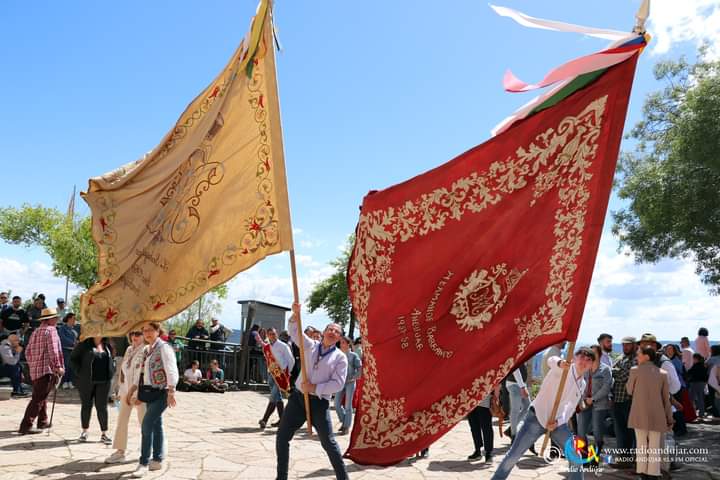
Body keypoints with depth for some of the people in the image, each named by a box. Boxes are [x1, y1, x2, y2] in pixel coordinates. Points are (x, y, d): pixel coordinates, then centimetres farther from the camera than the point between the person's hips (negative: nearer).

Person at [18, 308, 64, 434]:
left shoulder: (35, 332, 17)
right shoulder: (50, 330, -9)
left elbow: (27, 352, 20)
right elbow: (53, 350, -17)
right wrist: (58, 366, -15)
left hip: (35, 370, 9)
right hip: (47, 369, -9)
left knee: (41, 397, 20)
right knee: (38, 399, -8)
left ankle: (42, 422, 30)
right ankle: (26, 426, -10)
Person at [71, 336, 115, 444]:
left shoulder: (107, 345, 8)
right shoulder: (84, 345, -4)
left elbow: (112, 359, 20)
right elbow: (73, 358, -1)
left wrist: (111, 372, 8)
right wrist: (80, 372, -7)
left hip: (103, 382, 2)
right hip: (86, 381, -2)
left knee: (102, 406, 3)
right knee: (86, 405, 11)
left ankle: (104, 434, 8)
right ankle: (84, 431, 27)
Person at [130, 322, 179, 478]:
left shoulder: (164, 348, -12)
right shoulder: (146, 350, 13)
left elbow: (172, 371, -20)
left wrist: (171, 392, -27)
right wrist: (133, 388, 16)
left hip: (161, 393, -8)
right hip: (150, 392, 8)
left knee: (147, 424, -13)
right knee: (156, 425, 13)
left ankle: (144, 464, -8)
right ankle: (157, 460, 22)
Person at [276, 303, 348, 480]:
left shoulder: (340, 357, -2)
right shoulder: (310, 345, 7)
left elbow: (338, 384, -9)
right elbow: (294, 332, -5)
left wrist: (315, 388, -16)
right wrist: (296, 314, -25)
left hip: (319, 403, -3)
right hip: (298, 397, 4)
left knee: (328, 442, 0)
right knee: (282, 437, 6)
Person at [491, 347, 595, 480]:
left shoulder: (582, 384, 10)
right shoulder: (565, 368, -10)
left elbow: (570, 408, 12)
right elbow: (551, 361, -35)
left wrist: (558, 421, -7)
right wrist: (560, 363, -60)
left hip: (558, 422, 6)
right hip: (537, 417, -6)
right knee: (513, 455, -5)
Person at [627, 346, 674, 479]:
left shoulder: (635, 370, -5)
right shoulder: (662, 373, 2)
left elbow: (630, 390, 5)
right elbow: (666, 398, 4)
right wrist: (669, 418, 12)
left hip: (640, 415, -1)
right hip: (657, 416, 1)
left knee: (641, 445, 7)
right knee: (655, 447, 6)